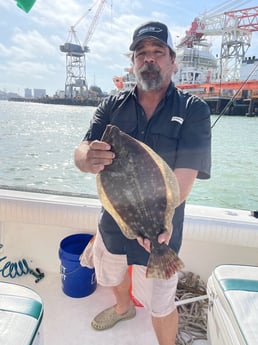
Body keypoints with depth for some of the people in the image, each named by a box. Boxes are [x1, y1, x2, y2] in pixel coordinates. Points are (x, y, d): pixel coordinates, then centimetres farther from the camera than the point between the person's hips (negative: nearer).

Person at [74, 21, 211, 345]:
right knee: (113, 275, 30)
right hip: (112, 221, 5)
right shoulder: (112, 105, -2)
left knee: (161, 307, 15)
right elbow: (80, 152, -11)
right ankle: (123, 307, 65)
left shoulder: (193, 110, -11)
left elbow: (185, 174, -21)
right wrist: (88, 158, -36)